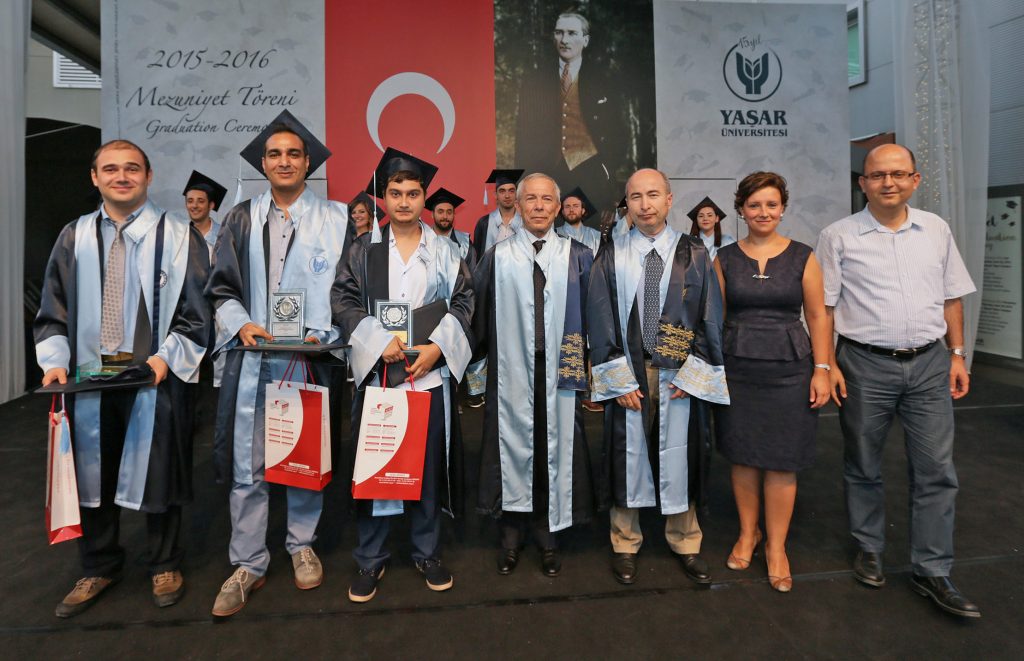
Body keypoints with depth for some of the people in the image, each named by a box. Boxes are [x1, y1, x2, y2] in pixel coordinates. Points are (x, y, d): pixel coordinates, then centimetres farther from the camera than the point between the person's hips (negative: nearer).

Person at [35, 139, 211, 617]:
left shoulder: (179, 237, -2)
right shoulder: (75, 237, 9)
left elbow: (198, 311, -4)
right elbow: (53, 311, 11)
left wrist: (167, 357, -15)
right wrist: (55, 361, -3)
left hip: (158, 378, -3)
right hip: (89, 378, 4)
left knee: (158, 474, 9)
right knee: (92, 474, 14)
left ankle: (165, 566, 29)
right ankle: (99, 569, 35)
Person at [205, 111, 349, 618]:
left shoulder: (335, 220, 2)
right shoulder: (241, 220, 10)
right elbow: (222, 288, 9)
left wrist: (321, 333, -15)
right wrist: (241, 324, -9)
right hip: (251, 358, 2)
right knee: (246, 465, 4)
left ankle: (302, 545, 29)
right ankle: (248, 565, 19)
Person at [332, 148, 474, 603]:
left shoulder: (445, 251, 7)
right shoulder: (364, 250, 7)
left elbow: (463, 302, 2)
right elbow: (343, 299, 0)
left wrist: (436, 347, -12)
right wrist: (380, 341, -14)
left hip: (431, 372, 0)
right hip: (376, 371, 0)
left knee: (430, 464, 7)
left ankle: (427, 552, 24)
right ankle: (370, 560, 21)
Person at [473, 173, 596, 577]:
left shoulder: (577, 257, 6)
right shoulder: (498, 257, 5)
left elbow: (590, 313, 4)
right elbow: (480, 312, 4)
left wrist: (583, 363, -2)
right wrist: (480, 359, -1)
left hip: (559, 370, 0)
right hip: (511, 369, 0)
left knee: (555, 447, 6)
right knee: (513, 444, 7)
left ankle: (548, 536, 24)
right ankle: (513, 534, 24)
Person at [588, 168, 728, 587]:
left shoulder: (694, 255, 2)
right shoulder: (611, 256, 1)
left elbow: (710, 318, 2)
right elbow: (600, 320, -1)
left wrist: (692, 375, -7)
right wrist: (619, 379, -8)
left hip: (681, 376, 1)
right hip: (627, 376, 0)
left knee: (680, 457, 9)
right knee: (628, 456, 8)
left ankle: (685, 544, 30)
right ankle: (625, 545, 26)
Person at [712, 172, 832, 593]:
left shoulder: (802, 257, 2)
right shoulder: (725, 258, 5)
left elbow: (817, 316, 2)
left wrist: (822, 369, -5)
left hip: (789, 369, -1)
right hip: (737, 368, 1)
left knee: (782, 461, 4)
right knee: (743, 456, 9)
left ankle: (776, 546, 20)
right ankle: (747, 533, 29)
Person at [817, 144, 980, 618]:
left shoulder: (936, 230, 8)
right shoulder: (839, 237, -3)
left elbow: (951, 298, 14)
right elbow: (823, 307, -4)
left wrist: (958, 355, 9)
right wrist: (827, 364, -9)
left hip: (929, 365, 3)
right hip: (865, 365, -3)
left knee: (936, 470, 5)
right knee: (863, 467, 10)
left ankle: (931, 571, 18)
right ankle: (869, 549, 30)